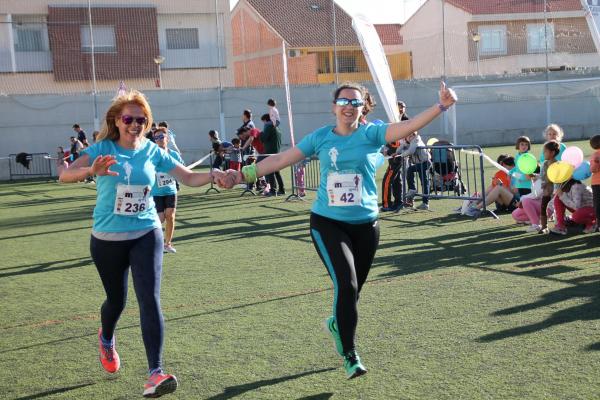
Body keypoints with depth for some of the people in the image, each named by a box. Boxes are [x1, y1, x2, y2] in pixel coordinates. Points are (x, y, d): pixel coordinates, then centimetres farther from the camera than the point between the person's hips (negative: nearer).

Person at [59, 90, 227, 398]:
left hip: (146, 235, 1)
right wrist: (92, 170, -46)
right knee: (116, 299, 17)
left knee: (150, 299, -15)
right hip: (107, 239, 0)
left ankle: (155, 373, -16)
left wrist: (213, 175, -23)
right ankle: (106, 340, 52)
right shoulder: (102, 149, -10)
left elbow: (189, 178, -2)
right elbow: (65, 175, -25)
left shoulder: (152, 152, -2)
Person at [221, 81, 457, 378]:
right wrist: (245, 174, -5)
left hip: (365, 225, 1)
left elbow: (408, 127, -16)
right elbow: (282, 159, 1)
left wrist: (441, 106, -28)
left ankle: (338, 323, 48)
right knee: (346, 284, -16)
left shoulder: (371, 133, -2)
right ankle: (349, 354, -1)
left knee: (352, 289, 14)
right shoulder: (321, 137, 2)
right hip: (327, 223, -1)